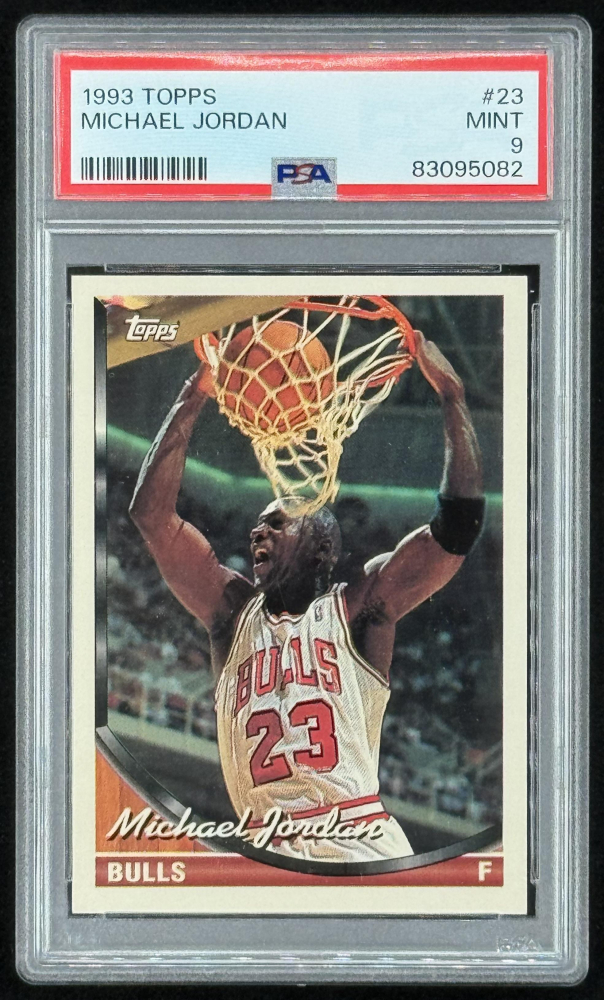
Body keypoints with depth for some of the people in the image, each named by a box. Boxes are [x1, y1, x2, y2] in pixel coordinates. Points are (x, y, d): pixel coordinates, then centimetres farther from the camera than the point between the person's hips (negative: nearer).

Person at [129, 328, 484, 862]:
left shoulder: (357, 610, 8)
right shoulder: (234, 612, 17)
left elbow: (459, 522, 1)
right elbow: (152, 515, 12)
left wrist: (453, 397, 2)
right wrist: (191, 402, 10)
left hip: (361, 843, -3)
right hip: (266, 854, 3)